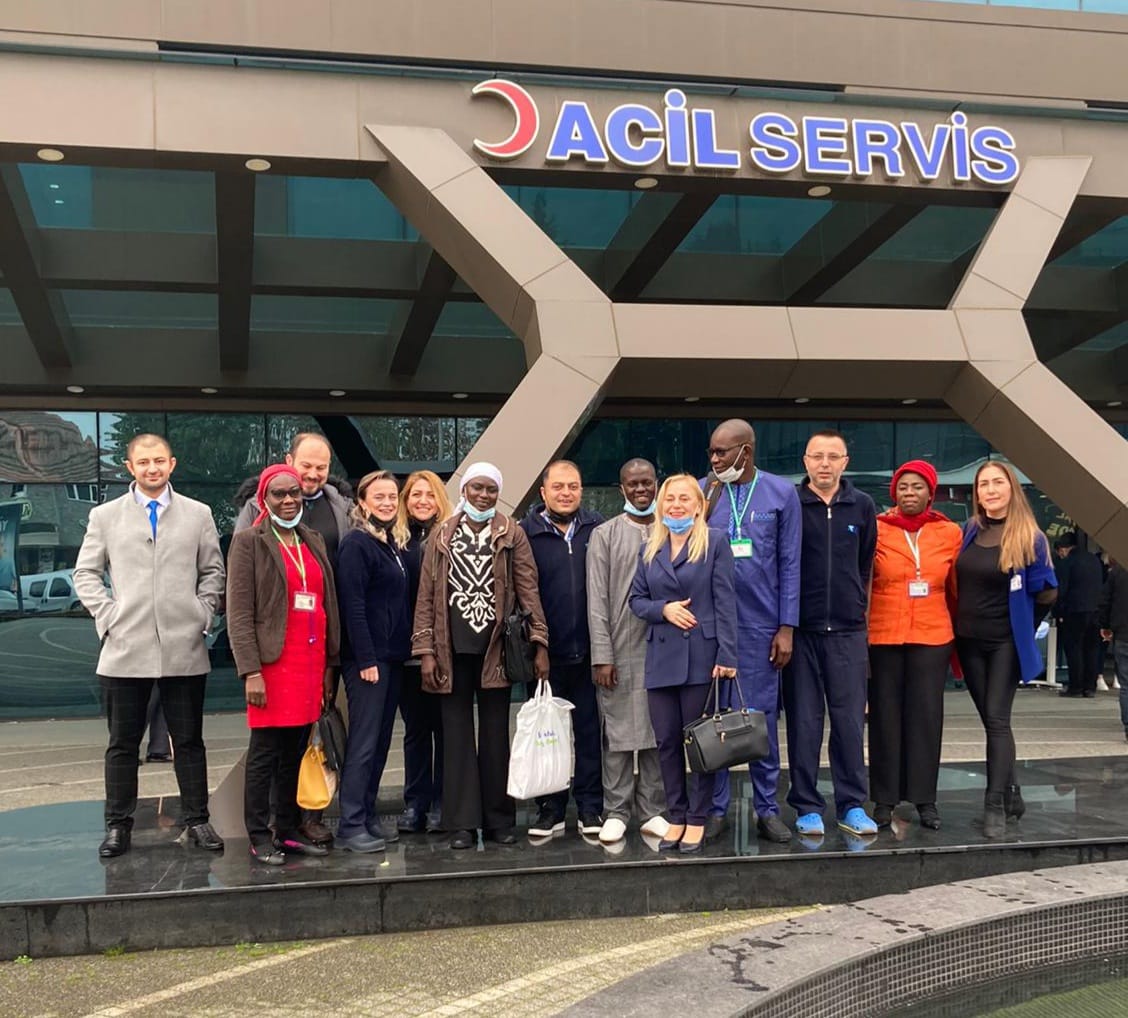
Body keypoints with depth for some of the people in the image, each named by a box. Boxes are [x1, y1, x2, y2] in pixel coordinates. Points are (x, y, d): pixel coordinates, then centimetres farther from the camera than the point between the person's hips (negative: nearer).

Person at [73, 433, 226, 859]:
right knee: (123, 743, 7)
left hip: (184, 648, 0)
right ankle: (118, 825, 18)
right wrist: (107, 615, -3)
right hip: (125, 648, 0)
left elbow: (212, 571, 12)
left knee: (189, 741, 7)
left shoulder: (198, 514, 7)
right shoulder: (105, 516, 6)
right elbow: (85, 574, 9)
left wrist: (202, 613, 0)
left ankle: (197, 821, 17)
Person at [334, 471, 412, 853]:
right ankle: (350, 826, 0)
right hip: (367, 658, -8)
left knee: (381, 740, 11)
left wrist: (403, 650, 10)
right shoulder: (356, 544, -10)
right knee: (364, 743, -6)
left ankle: (368, 816, 19)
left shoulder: (391, 544, 15)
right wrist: (366, 659, -19)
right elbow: (352, 605, -16)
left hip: (392, 656, 8)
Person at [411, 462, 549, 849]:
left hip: (495, 647, -1)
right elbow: (426, 597, 4)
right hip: (454, 649, 1)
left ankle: (499, 818, 16)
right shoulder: (442, 538, 7)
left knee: (496, 733, 7)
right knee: (457, 733, 5)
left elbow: (528, 590, 1)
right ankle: (462, 822, 12)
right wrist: (426, 651, -3)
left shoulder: (511, 535, 4)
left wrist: (539, 643, -5)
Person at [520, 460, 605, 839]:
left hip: (588, 651, 1)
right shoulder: (526, 532, -1)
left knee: (589, 730, 9)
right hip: (546, 653, -1)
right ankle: (550, 808, 20)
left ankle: (591, 808, 19)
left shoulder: (597, 529, 4)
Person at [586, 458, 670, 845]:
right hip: (620, 650, -1)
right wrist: (602, 656, -6)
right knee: (618, 733, 2)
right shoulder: (604, 535, 4)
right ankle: (616, 812, 11)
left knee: (658, 733, 6)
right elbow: (597, 601, 0)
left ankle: (652, 811, 16)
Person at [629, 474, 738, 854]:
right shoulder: (650, 549, 14)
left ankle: (697, 820, 12)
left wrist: (726, 656, -11)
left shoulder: (715, 542, 0)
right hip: (661, 658, 4)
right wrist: (664, 609, -8)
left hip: (701, 656, -4)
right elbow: (636, 598, 13)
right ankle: (676, 816, 18)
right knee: (666, 740, 6)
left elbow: (725, 601, -5)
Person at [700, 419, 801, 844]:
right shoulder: (702, 491, 3)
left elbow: (789, 564, 1)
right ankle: (716, 807, 16)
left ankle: (767, 807, 17)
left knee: (763, 715, 6)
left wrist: (786, 627, -2)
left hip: (760, 624, -1)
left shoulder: (781, 493, 1)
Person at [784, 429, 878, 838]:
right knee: (804, 720, 3)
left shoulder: (862, 506, 7)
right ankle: (807, 807, 12)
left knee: (850, 719, 4)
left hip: (848, 629, 2)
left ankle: (852, 805, 13)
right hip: (801, 629, -2)